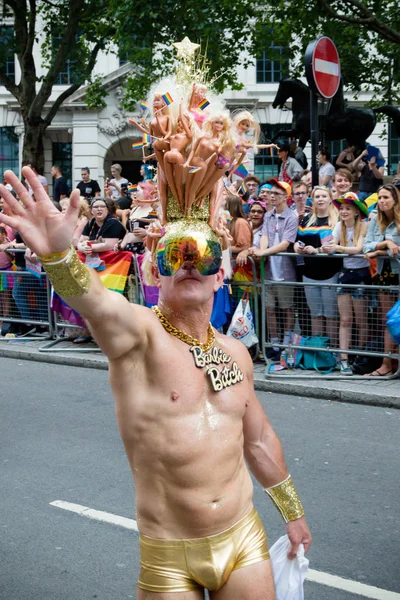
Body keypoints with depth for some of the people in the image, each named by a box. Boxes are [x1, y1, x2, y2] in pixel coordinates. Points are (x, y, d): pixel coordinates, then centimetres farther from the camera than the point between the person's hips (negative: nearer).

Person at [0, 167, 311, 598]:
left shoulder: (234, 353, 6)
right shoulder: (139, 335, -13)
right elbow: (96, 303, -37)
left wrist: (292, 512, 27)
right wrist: (58, 254, -58)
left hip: (244, 541, 4)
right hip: (169, 558, -4)